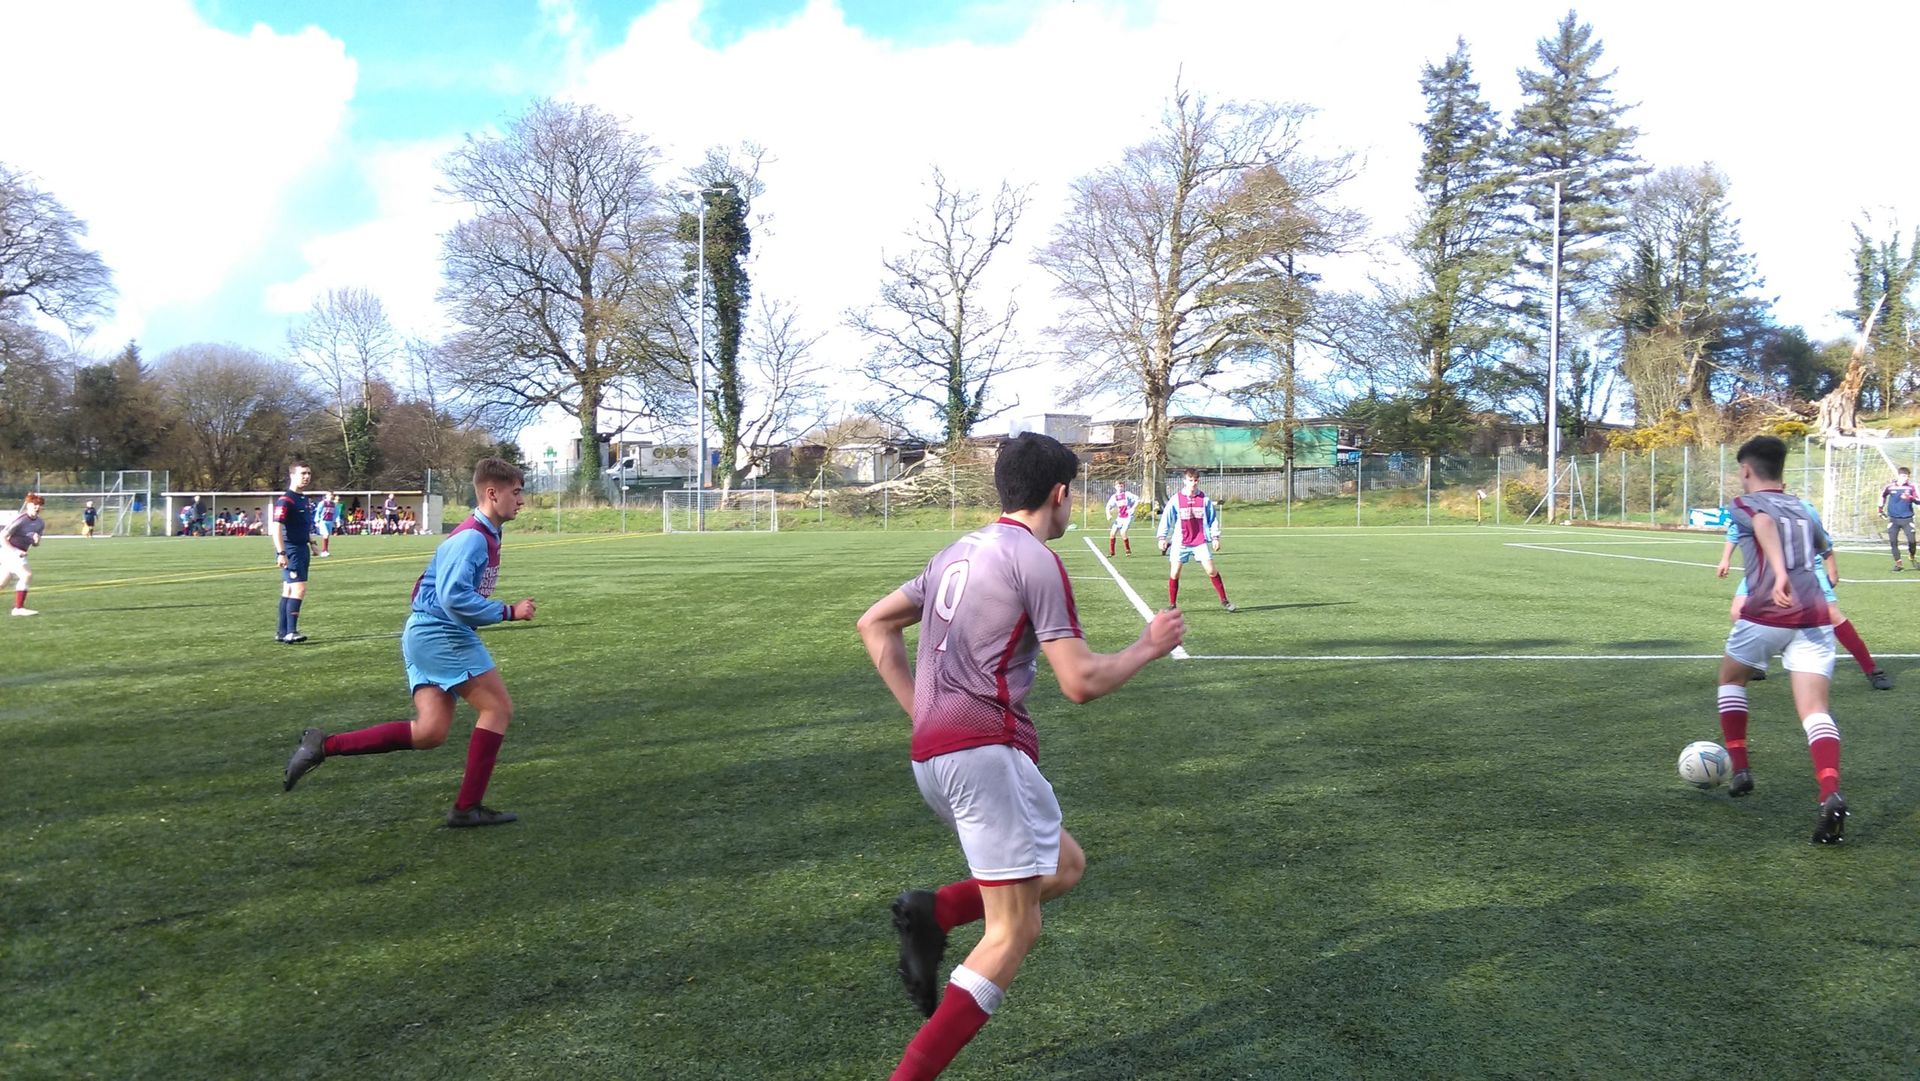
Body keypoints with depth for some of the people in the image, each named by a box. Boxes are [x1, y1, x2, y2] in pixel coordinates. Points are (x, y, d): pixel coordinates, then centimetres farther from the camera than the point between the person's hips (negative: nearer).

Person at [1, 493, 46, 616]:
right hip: (8, 551, -8)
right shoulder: (20, 519, -18)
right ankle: (19, 608, -17)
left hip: (20, 554, 8)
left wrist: (36, 541, -11)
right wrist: (15, 551, -26)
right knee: (27, 574, -22)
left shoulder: (41, 523, 5)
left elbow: (35, 545, 13)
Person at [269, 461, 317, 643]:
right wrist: (281, 553, -28)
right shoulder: (285, 499, -15)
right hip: (290, 549, -9)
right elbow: (276, 527, -22)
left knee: (289, 590, 13)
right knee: (299, 588, -15)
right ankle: (290, 632, -15)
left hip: (302, 548, 9)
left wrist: (311, 543, 26)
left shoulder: (304, 499, 14)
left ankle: (282, 632, 18)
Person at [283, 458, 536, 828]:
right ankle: (468, 808, -1)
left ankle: (323, 745, 5)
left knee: (429, 733, 3)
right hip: (441, 635, -10)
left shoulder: (485, 536, 16)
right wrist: (508, 612, -20)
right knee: (498, 707, -5)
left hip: (424, 636, 10)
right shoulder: (472, 538, -16)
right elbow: (455, 597, -27)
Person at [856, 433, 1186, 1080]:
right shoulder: (1035, 560, -8)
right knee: (1014, 934, -3)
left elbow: (874, 624, 21)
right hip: (987, 750, -9)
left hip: (932, 754, 9)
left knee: (1065, 866, 20)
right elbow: (1080, 682, -10)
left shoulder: (963, 551, 17)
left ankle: (931, 914, 2)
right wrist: (1150, 646, 6)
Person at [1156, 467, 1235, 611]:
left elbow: (1213, 519, 7)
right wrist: (1162, 537, -2)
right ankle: (1172, 605, 10)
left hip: (1200, 541, 0)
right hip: (1180, 542, 0)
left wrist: (1215, 537, 4)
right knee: (1174, 573, -1)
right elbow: (1166, 518, 1)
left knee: (1211, 570, -4)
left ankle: (1224, 601, 8)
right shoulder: (1176, 499, -4)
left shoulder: (1204, 499, -1)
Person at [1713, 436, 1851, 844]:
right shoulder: (1802, 508, 21)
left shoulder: (1745, 504, 4)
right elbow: (1824, 546, 35)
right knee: (1814, 710, -6)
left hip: (1767, 615, -4)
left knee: (1731, 678, 24)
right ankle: (1831, 795, -29)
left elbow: (1766, 522, -20)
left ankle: (1740, 770, 20)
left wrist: (1780, 574, -36)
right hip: (1814, 618, 4)